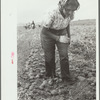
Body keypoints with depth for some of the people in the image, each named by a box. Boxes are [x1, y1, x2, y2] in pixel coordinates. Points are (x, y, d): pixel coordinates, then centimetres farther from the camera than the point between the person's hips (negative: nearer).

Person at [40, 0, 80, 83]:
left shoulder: (71, 14, -20)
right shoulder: (52, 15, -36)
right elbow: (44, 31, -25)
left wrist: (69, 36, 0)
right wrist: (58, 38, -28)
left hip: (62, 34, 3)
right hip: (48, 35, -3)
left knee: (64, 55, -7)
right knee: (49, 57, 5)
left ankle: (66, 77, 6)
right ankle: (50, 76, 28)